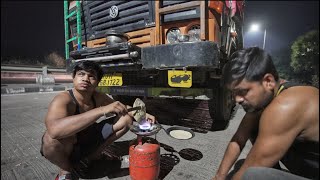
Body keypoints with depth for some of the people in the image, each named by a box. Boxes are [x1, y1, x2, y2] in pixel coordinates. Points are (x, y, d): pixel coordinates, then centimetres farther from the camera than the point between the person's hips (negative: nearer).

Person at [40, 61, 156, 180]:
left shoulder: (98, 97, -10)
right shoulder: (63, 99, -26)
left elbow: (122, 108, 5)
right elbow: (54, 130, -46)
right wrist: (102, 110, -51)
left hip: (88, 141, 6)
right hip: (64, 147, -5)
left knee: (127, 118, -3)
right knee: (55, 136, -39)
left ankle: (91, 156, 5)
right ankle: (66, 170, -5)